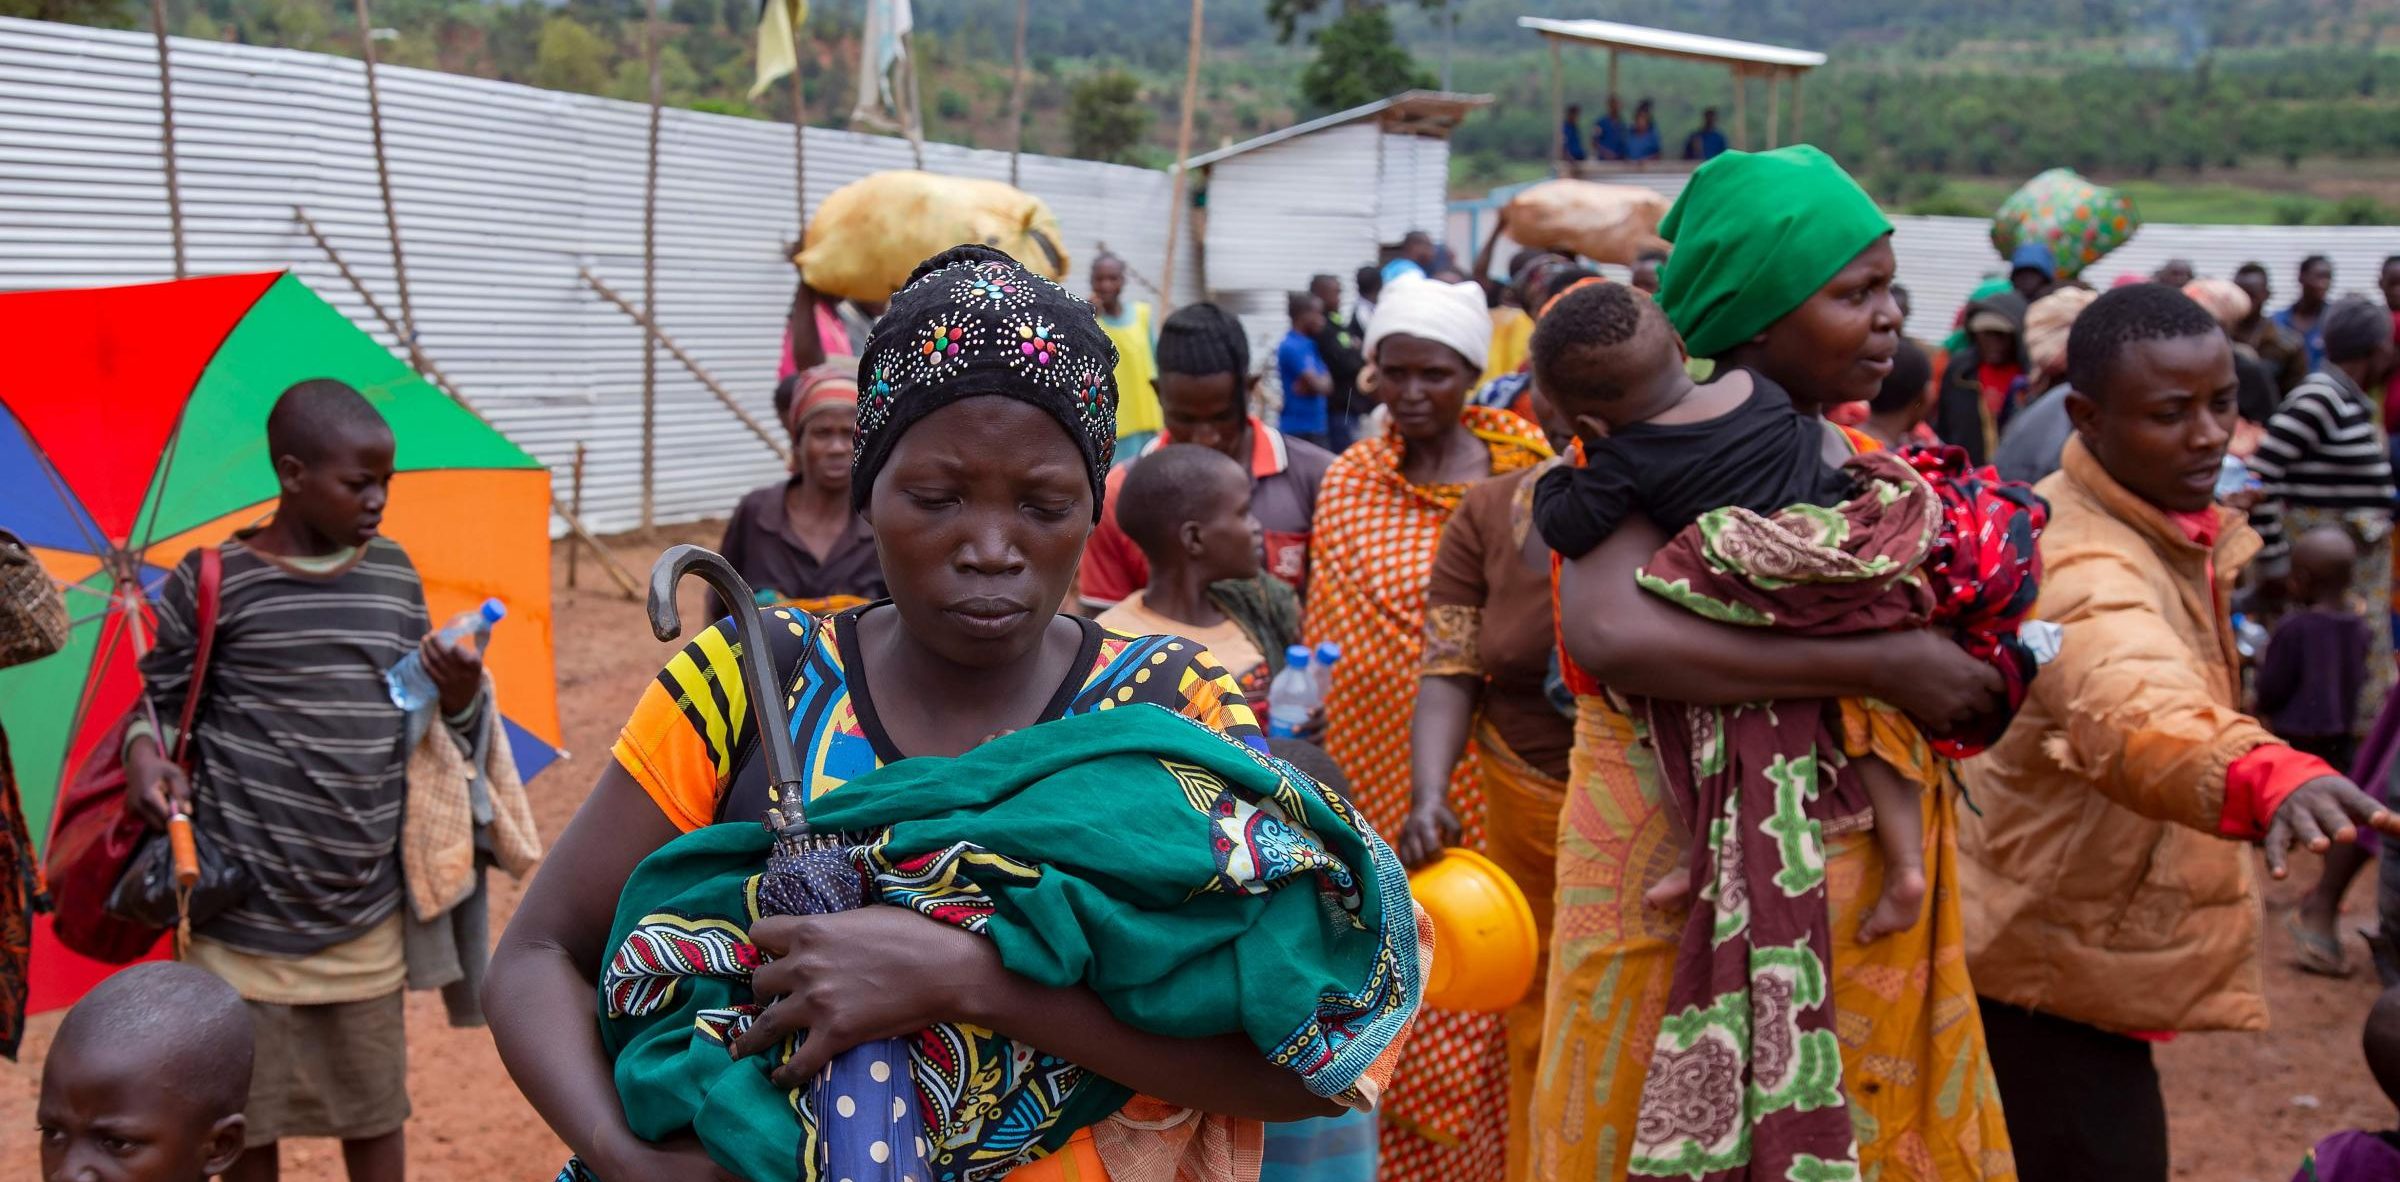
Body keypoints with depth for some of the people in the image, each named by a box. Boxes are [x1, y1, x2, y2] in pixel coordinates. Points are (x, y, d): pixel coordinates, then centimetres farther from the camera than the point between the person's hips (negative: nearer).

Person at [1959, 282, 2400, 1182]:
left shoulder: (2169, 526, 1)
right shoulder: (2083, 568, -32)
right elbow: (2134, 708, -56)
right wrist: (2268, 775, -72)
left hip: (2074, 936, 10)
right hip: (2055, 959, -10)